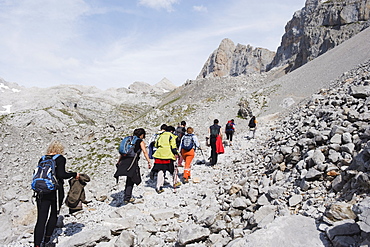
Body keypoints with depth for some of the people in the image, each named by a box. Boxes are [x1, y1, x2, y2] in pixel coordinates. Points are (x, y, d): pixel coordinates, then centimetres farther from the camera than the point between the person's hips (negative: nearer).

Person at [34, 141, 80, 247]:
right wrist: (75, 174, -6)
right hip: (55, 191, -4)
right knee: (54, 215, 17)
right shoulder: (60, 159, -6)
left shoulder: (42, 159, 9)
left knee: (41, 218, 3)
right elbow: (61, 174, -18)